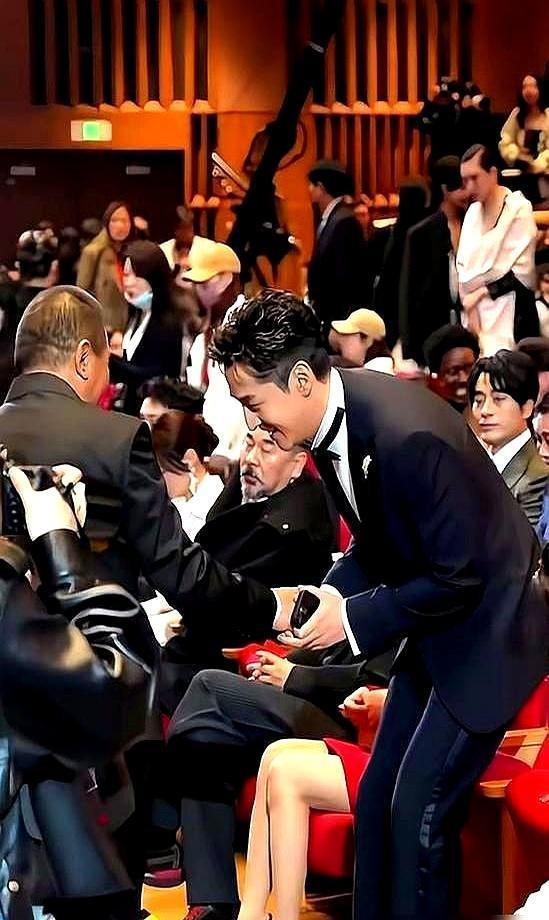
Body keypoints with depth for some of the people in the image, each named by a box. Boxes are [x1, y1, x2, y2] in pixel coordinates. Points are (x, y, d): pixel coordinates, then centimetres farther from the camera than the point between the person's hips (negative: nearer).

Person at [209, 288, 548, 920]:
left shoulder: (406, 435, -32)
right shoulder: (331, 419, -4)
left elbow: (461, 576, -24)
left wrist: (353, 618, -20)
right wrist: (327, 595, -7)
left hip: (487, 628, -9)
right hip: (434, 626, 9)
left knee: (418, 810, -8)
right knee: (377, 798, 11)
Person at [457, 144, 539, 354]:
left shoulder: (519, 209, -8)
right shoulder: (473, 211, 12)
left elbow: (521, 271, -11)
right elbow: (463, 266, 10)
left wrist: (480, 292, -7)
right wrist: (469, 307, -4)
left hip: (506, 313, -6)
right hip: (474, 312, 6)